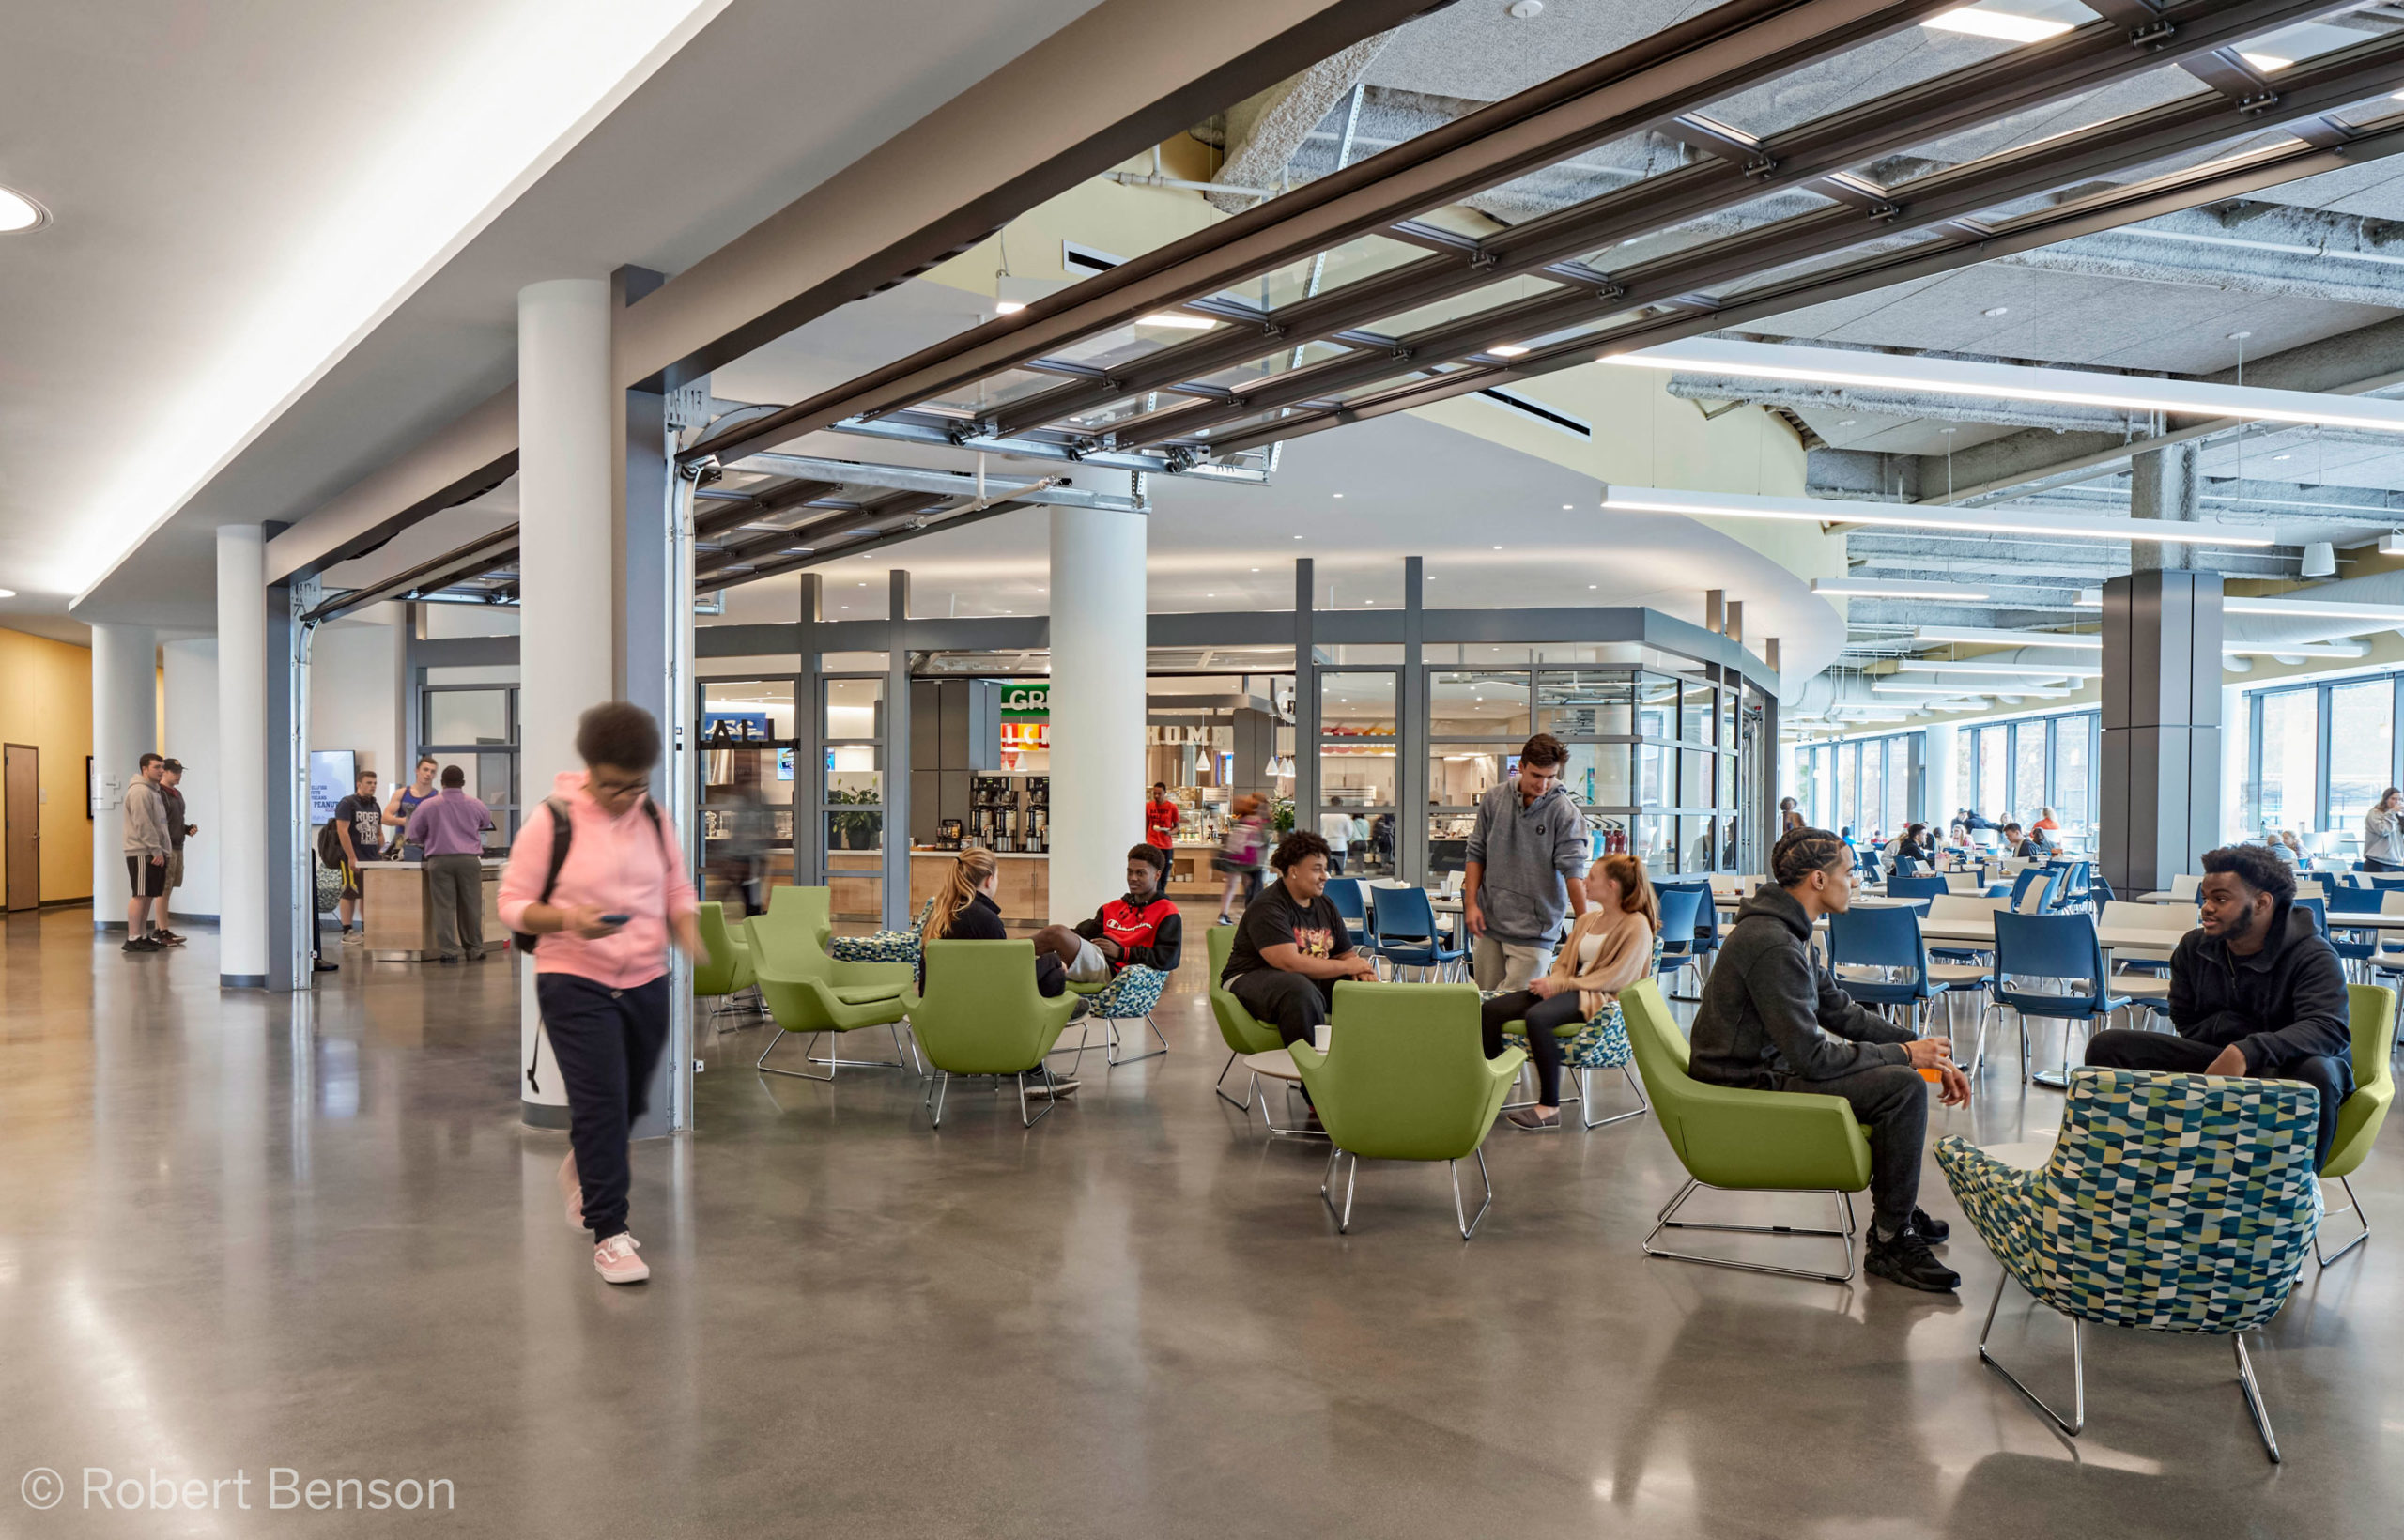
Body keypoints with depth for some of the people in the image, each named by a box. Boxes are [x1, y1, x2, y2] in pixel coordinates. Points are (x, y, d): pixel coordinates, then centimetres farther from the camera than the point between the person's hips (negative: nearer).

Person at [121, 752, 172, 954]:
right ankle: (133, 939, -8)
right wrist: (156, 850, -20)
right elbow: (143, 825, -19)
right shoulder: (140, 791, -13)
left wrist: (164, 848, 19)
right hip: (142, 853, -10)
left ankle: (143, 936, 17)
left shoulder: (152, 790, 20)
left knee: (148, 896, 12)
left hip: (153, 853, 10)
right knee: (140, 895, -9)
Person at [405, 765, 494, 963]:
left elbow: (412, 835, 6)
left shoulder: (427, 805, 1)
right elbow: (487, 822, 25)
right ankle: (474, 948, 14)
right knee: (470, 906, 8)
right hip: (469, 859, 1)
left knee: (444, 906, -1)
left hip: (440, 860, -1)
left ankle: (449, 951, -5)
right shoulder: (475, 805, 5)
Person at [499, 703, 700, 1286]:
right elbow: (513, 904, -5)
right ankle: (608, 1233, -1)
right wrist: (569, 919, -23)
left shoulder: (653, 817, 5)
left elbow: (679, 890, 14)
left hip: (646, 982, 5)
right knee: (601, 1103, -11)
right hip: (575, 982, -5)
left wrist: (687, 930, -8)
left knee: (631, 1102, 16)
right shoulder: (552, 820, -9)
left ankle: (582, 1168, 48)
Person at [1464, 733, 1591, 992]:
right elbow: (1476, 853, 11)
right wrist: (1471, 902, 2)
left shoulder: (1565, 813, -8)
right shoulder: (1494, 799, 4)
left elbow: (1573, 870, -13)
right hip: (1488, 921, 4)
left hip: (1534, 929, -4)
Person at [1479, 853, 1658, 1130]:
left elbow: (1615, 978, -14)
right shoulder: (1587, 919, 21)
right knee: (1491, 1009, -11)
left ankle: (1549, 1107, -29)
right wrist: (1551, 982, -4)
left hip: (1602, 999, -8)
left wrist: (1561, 985, -16)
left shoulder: (1637, 926, -5)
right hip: (1571, 990, 8)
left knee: (1537, 1016, -36)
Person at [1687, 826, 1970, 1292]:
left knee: (1897, 1070, 17)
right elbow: (1812, 1057, -24)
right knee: (1903, 1087, -18)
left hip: (1766, 1068, 11)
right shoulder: (1772, 946, -24)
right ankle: (1890, 1243, -6)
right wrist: (1903, 1054, -12)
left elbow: (1840, 1012, 16)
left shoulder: (1786, 930, 10)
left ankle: (1895, 1208, 27)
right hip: (1747, 1090, -11)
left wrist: (1922, 1048, 6)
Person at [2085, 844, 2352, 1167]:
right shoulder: (2193, 948, 3)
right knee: (2107, 1046, -13)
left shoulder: (2313, 956, -12)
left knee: (2316, 1072, -41)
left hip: (2282, 1067, -4)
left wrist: (2249, 1051, -42)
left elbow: (2330, 1029, -28)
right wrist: (2236, 1026, -9)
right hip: (2213, 1063, 4)